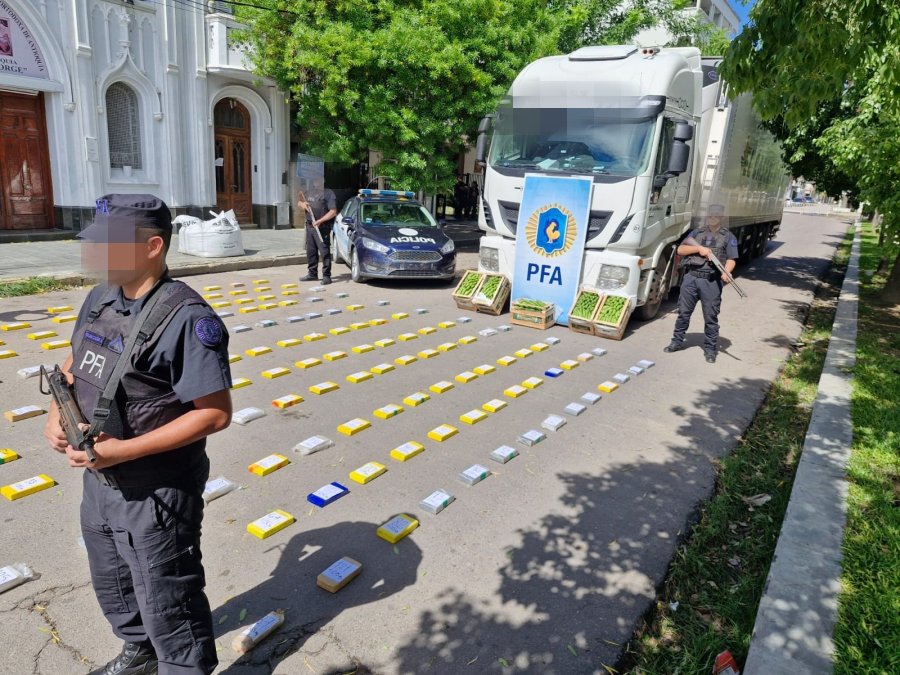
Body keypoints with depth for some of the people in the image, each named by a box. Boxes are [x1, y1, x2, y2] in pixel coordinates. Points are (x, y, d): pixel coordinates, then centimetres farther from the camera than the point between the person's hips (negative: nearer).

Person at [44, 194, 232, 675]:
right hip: (98, 480, 9)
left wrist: (123, 450, -25)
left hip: (155, 491, -9)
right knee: (112, 585, 30)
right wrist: (57, 417, -3)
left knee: (167, 605, 11)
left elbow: (216, 414, -25)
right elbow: (74, 365, 16)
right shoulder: (99, 299, 1)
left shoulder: (187, 319, -25)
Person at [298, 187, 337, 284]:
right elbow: (299, 201, 28)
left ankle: (326, 276, -6)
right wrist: (302, 204, 2)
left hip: (322, 228, -7)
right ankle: (312, 274, 22)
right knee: (311, 251, 12)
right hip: (310, 226, 7)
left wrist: (320, 221, -20)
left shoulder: (328, 193, -4)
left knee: (324, 251, -9)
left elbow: (333, 212, -11)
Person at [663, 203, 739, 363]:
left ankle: (710, 349, 11)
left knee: (711, 317, 2)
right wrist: (699, 248, -11)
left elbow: (731, 259, -1)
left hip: (712, 281, -2)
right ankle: (677, 342, 22)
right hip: (691, 277, 2)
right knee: (683, 312, 9)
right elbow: (680, 250, 3)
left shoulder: (728, 237, 8)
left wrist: (726, 272, -22)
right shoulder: (696, 232, 14)